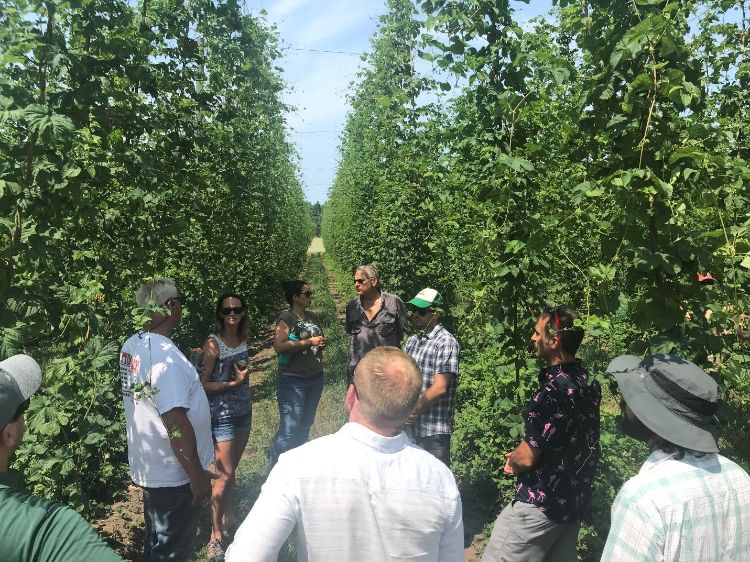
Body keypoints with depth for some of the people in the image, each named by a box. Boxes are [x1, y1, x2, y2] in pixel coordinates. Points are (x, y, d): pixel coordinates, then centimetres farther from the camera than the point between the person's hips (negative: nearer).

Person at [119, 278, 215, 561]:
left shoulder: (132, 345, 0)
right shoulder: (165, 355, -28)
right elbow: (176, 423, -29)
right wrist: (197, 475, -21)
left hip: (149, 467, 9)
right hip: (173, 474, -8)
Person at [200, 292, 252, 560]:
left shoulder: (242, 339, 3)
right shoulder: (213, 344, -16)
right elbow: (203, 384, -15)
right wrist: (234, 383, -21)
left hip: (243, 411, 6)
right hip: (222, 415, -6)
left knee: (232, 469, 18)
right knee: (224, 474, -3)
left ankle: (229, 517, 34)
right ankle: (215, 536, 10)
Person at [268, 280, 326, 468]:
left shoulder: (313, 317, 12)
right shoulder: (287, 318, -10)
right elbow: (279, 346, -23)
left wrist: (321, 344, 4)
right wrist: (309, 342, -19)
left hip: (315, 378, 8)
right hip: (293, 381, -8)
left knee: (305, 425, 16)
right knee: (289, 429, -9)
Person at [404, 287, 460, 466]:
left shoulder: (446, 342, -11)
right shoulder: (412, 341, 12)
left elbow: (439, 388, -17)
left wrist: (412, 411, -14)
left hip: (434, 430, -7)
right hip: (409, 427, 7)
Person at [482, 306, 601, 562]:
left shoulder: (552, 391, -25)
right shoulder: (588, 383, 2)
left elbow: (526, 458, -19)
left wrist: (511, 461, 3)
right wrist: (520, 457, 10)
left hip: (540, 505, -9)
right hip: (575, 501, 9)